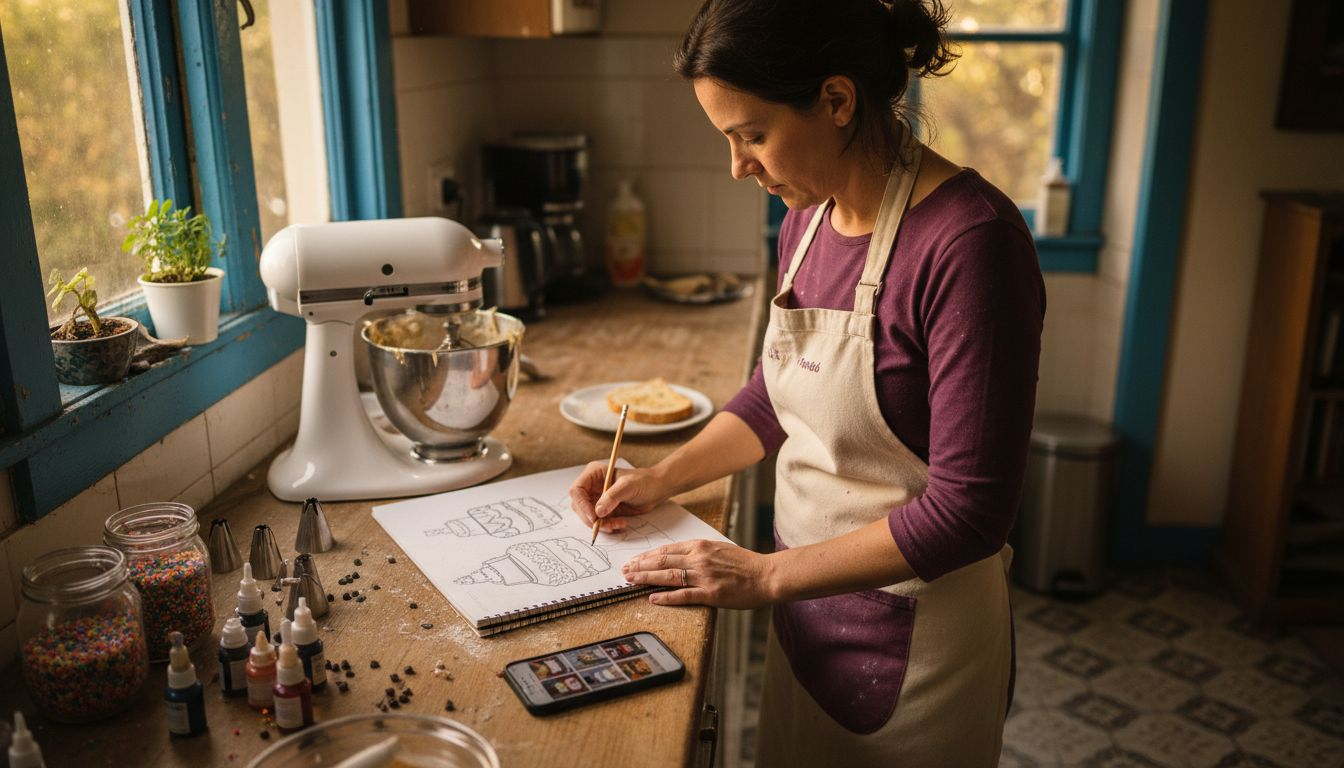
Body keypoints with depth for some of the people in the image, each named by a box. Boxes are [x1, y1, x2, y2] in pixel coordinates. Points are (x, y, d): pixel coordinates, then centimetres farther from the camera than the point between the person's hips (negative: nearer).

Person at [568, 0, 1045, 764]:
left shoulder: (968, 240, -26)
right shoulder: (808, 218, -2)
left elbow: (969, 510, -25)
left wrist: (768, 574, -20)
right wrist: (661, 479, 1)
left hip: (915, 639, -7)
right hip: (806, 608, 7)